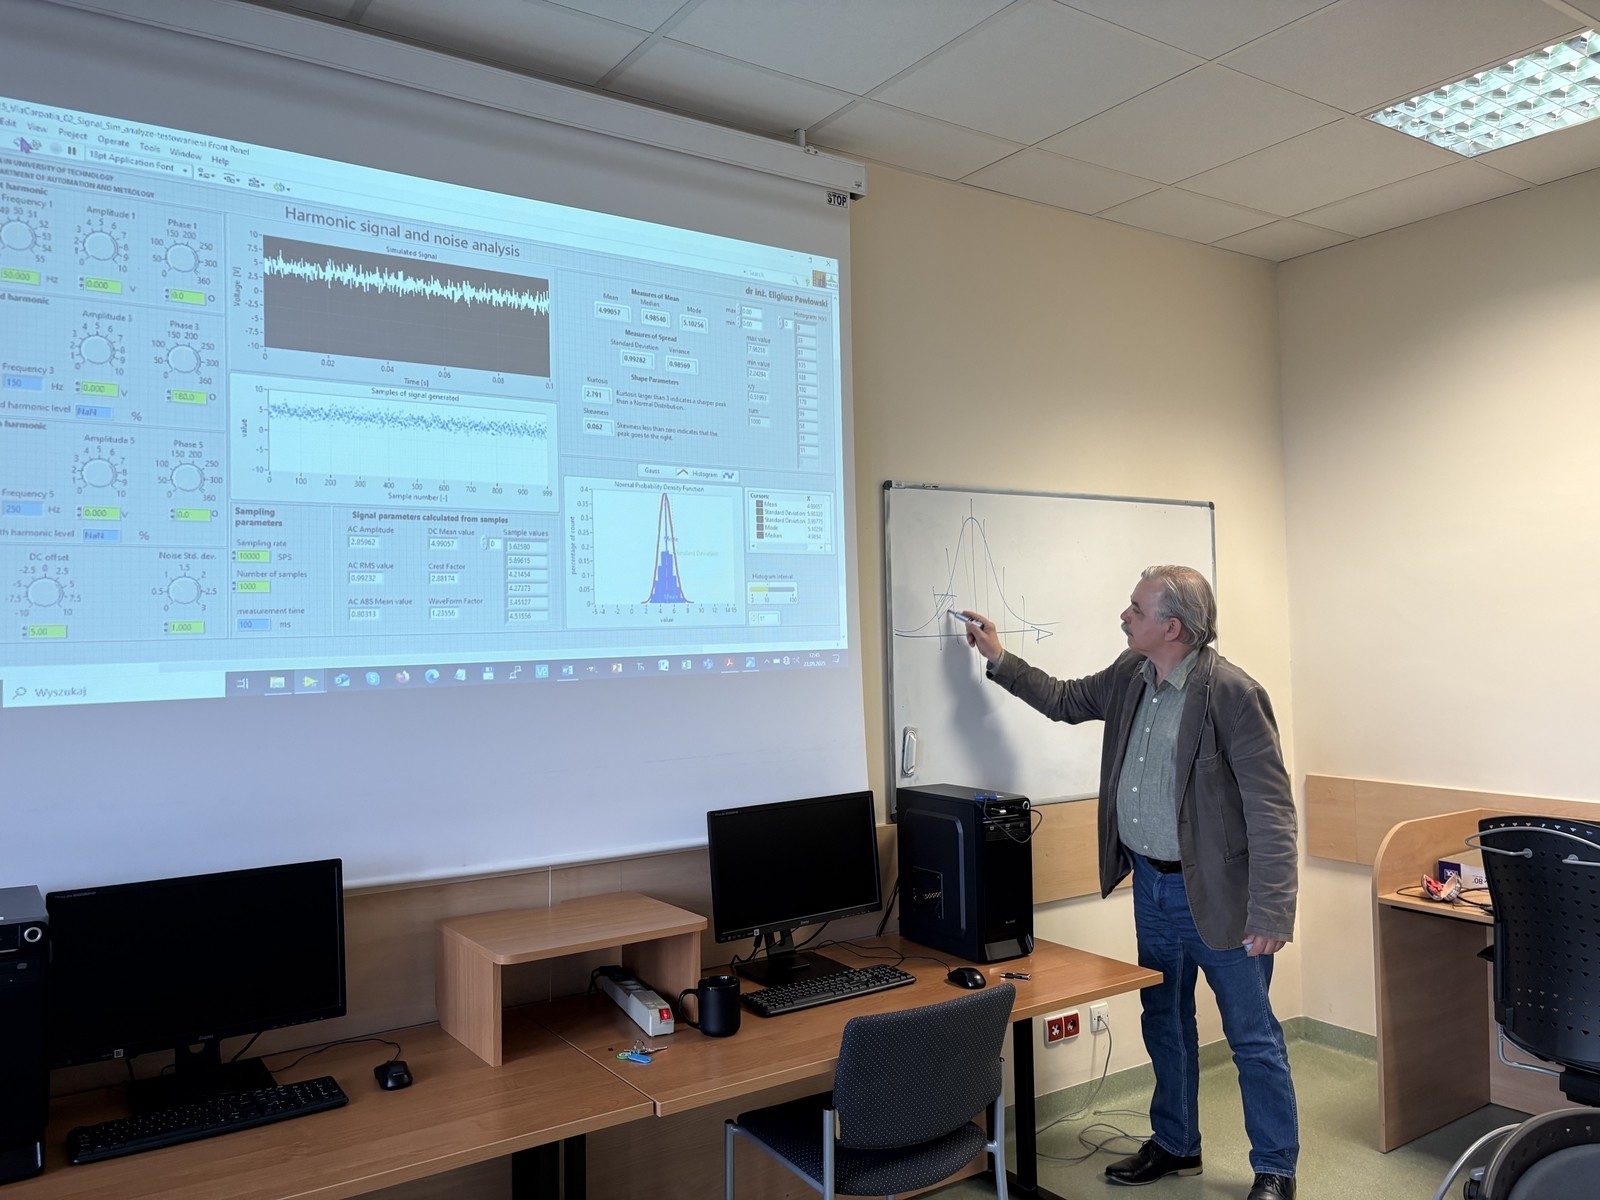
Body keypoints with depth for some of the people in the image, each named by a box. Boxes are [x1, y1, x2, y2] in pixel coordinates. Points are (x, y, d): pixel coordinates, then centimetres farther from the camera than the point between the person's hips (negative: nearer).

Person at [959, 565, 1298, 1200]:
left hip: (1218, 895, -7)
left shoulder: (1232, 693, -21)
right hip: (1152, 886, 8)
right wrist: (999, 659, 17)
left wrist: (1271, 913, -24)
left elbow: (1271, 809, -22)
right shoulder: (1130, 674, 2)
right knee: (1164, 1023, 21)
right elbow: (1066, 700, 21)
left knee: (1254, 1040, 9)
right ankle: (1175, 1145, 39)